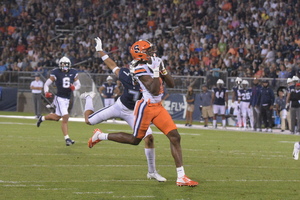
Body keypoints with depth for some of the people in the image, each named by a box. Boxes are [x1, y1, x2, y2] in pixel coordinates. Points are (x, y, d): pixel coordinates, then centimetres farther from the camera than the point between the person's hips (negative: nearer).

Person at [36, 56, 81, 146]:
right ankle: (67, 138, -13)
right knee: (65, 117, -15)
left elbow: (78, 85, 12)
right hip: (60, 98, -6)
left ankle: (42, 118, 43)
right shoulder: (56, 73, -9)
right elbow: (47, 84, -4)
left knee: (56, 117, 16)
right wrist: (46, 92, -23)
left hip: (67, 99, 6)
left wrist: (74, 87, -12)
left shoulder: (73, 73, 5)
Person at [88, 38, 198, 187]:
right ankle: (100, 136, 26)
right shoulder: (140, 69, -15)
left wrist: (163, 69, 0)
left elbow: (171, 84, 13)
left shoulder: (153, 65, 11)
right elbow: (154, 91, -22)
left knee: (175, 137, -3)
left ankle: (181, 177, -2)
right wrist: (156, 71, -21)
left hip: (158, 107, 7)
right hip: (146, 107, -7)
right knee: (135, 140, 6)